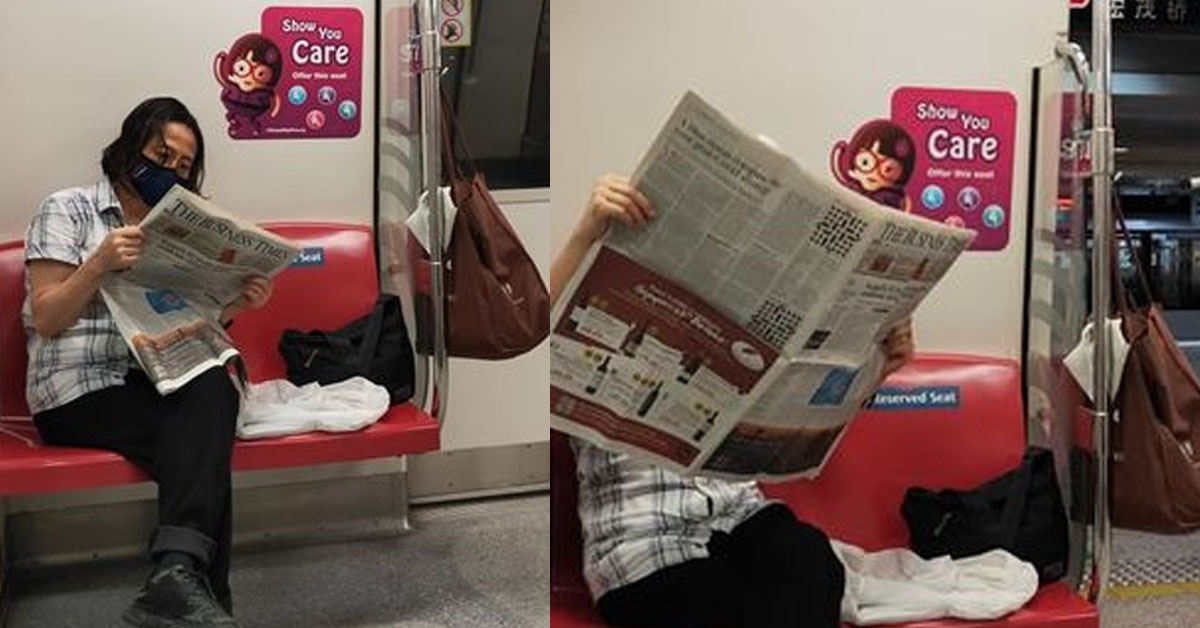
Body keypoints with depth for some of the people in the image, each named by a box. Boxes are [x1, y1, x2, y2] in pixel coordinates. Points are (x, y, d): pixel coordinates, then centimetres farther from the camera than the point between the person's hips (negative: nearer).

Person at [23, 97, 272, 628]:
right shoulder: (67, 210, 3)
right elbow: (46, 319, -5)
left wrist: (234, 305, -4)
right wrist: (100, 263, -20)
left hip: (155, 383, 5)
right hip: (80, 391, -5)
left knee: (214, 385, -33)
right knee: (205, 443, -31)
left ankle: (179, 578, -41)